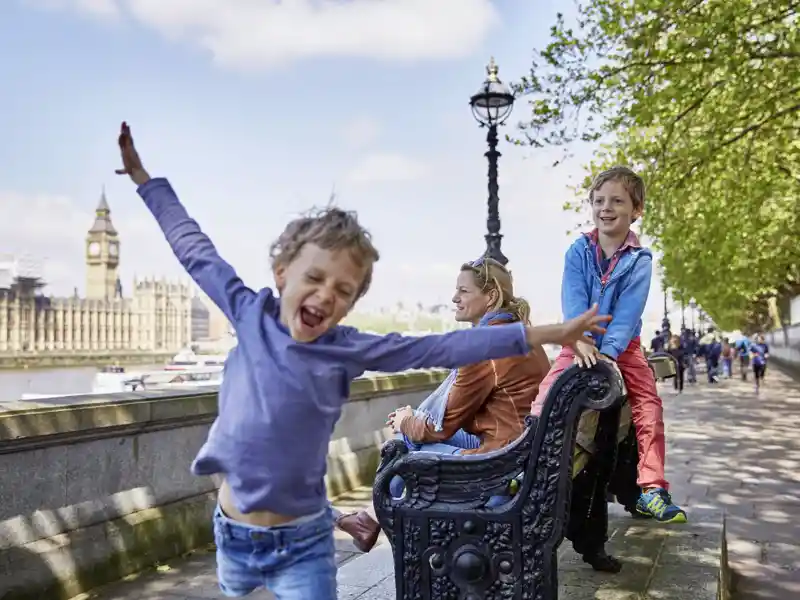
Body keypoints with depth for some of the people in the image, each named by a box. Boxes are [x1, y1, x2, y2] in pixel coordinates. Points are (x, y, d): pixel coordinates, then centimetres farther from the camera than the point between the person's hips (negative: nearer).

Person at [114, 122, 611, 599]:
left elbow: (441, 349, -16)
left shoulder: (349, 349, -11)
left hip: (301, 544, -3)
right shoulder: (250, 315, -7)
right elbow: (195, 250, 4)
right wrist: (143, 177, 13)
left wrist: (548, 334, -19)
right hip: (232, 533, 3)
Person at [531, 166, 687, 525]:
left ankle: (651, 490, -2)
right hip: (580, 346, 1)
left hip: (622, 348, 0)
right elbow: (573, 302, -18)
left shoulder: (639, 260, -9)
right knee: (543, 400, -15)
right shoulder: (579, 250, -5)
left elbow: (627, 312, -21)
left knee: (649, 410, -10)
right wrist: (581, 341, -35)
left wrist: (607, 352, -35)